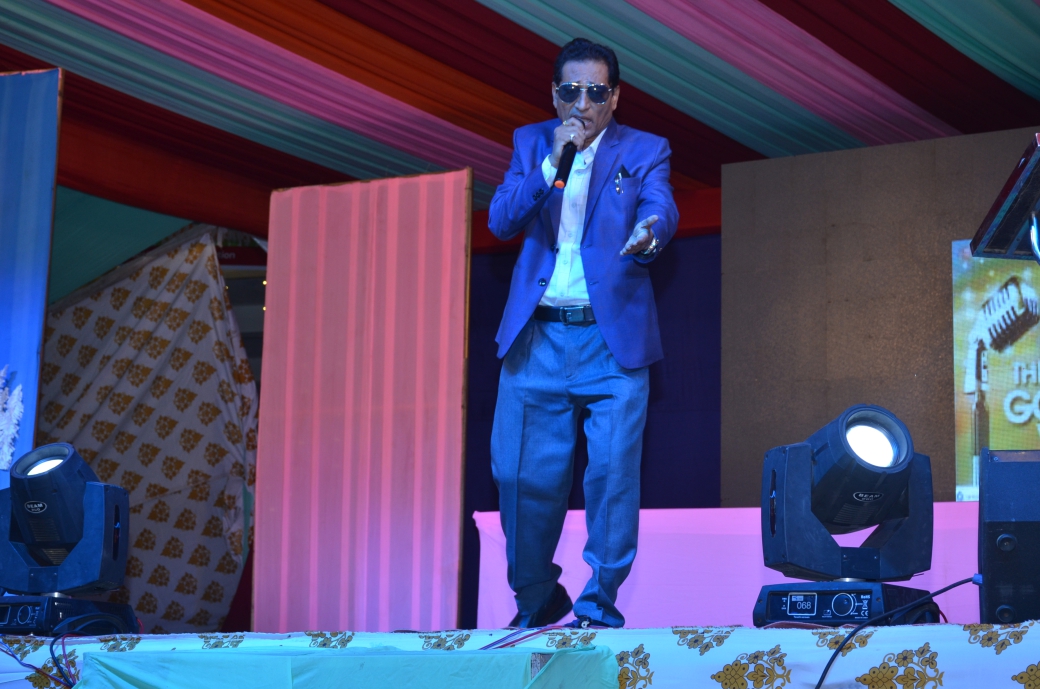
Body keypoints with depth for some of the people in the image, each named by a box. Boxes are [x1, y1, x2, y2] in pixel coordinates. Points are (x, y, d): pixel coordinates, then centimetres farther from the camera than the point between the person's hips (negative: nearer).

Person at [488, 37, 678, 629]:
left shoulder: (645, 151, 6)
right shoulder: (532, 143, 12)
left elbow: (663, 210, -12)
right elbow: (500, 221, 0)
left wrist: (647, 236, -37)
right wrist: (551, 164, -13)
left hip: (613, 340, -2)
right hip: (536, 339, 2)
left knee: (613, 474, -7)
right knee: (523, 477, 3)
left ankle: (600, 608, 5)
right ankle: (536, 601, 20)